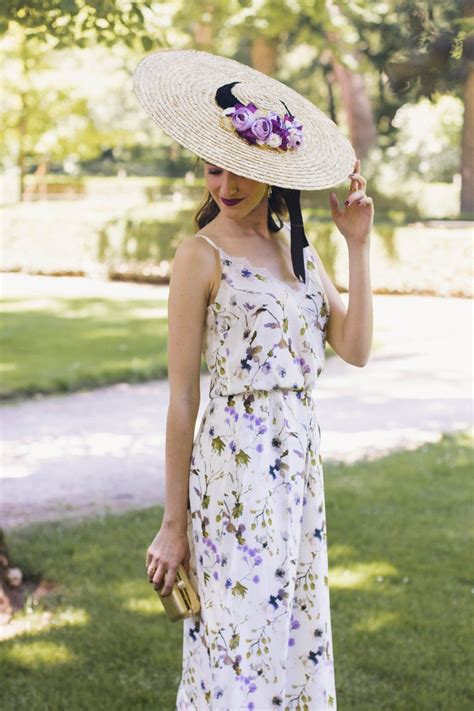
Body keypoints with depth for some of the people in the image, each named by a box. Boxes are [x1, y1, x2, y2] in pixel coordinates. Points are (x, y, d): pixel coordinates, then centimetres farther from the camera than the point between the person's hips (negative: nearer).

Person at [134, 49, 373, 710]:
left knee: (296, 630, 14)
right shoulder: (202, 254, -8)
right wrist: (173, 521, -9)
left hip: (300, 463, 7)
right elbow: (182, 393, -9)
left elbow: (355, 349, 1)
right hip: (236, 464, -7)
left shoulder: (297, 247, 10)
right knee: (244, 635, -2)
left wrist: (358, 246, -2)